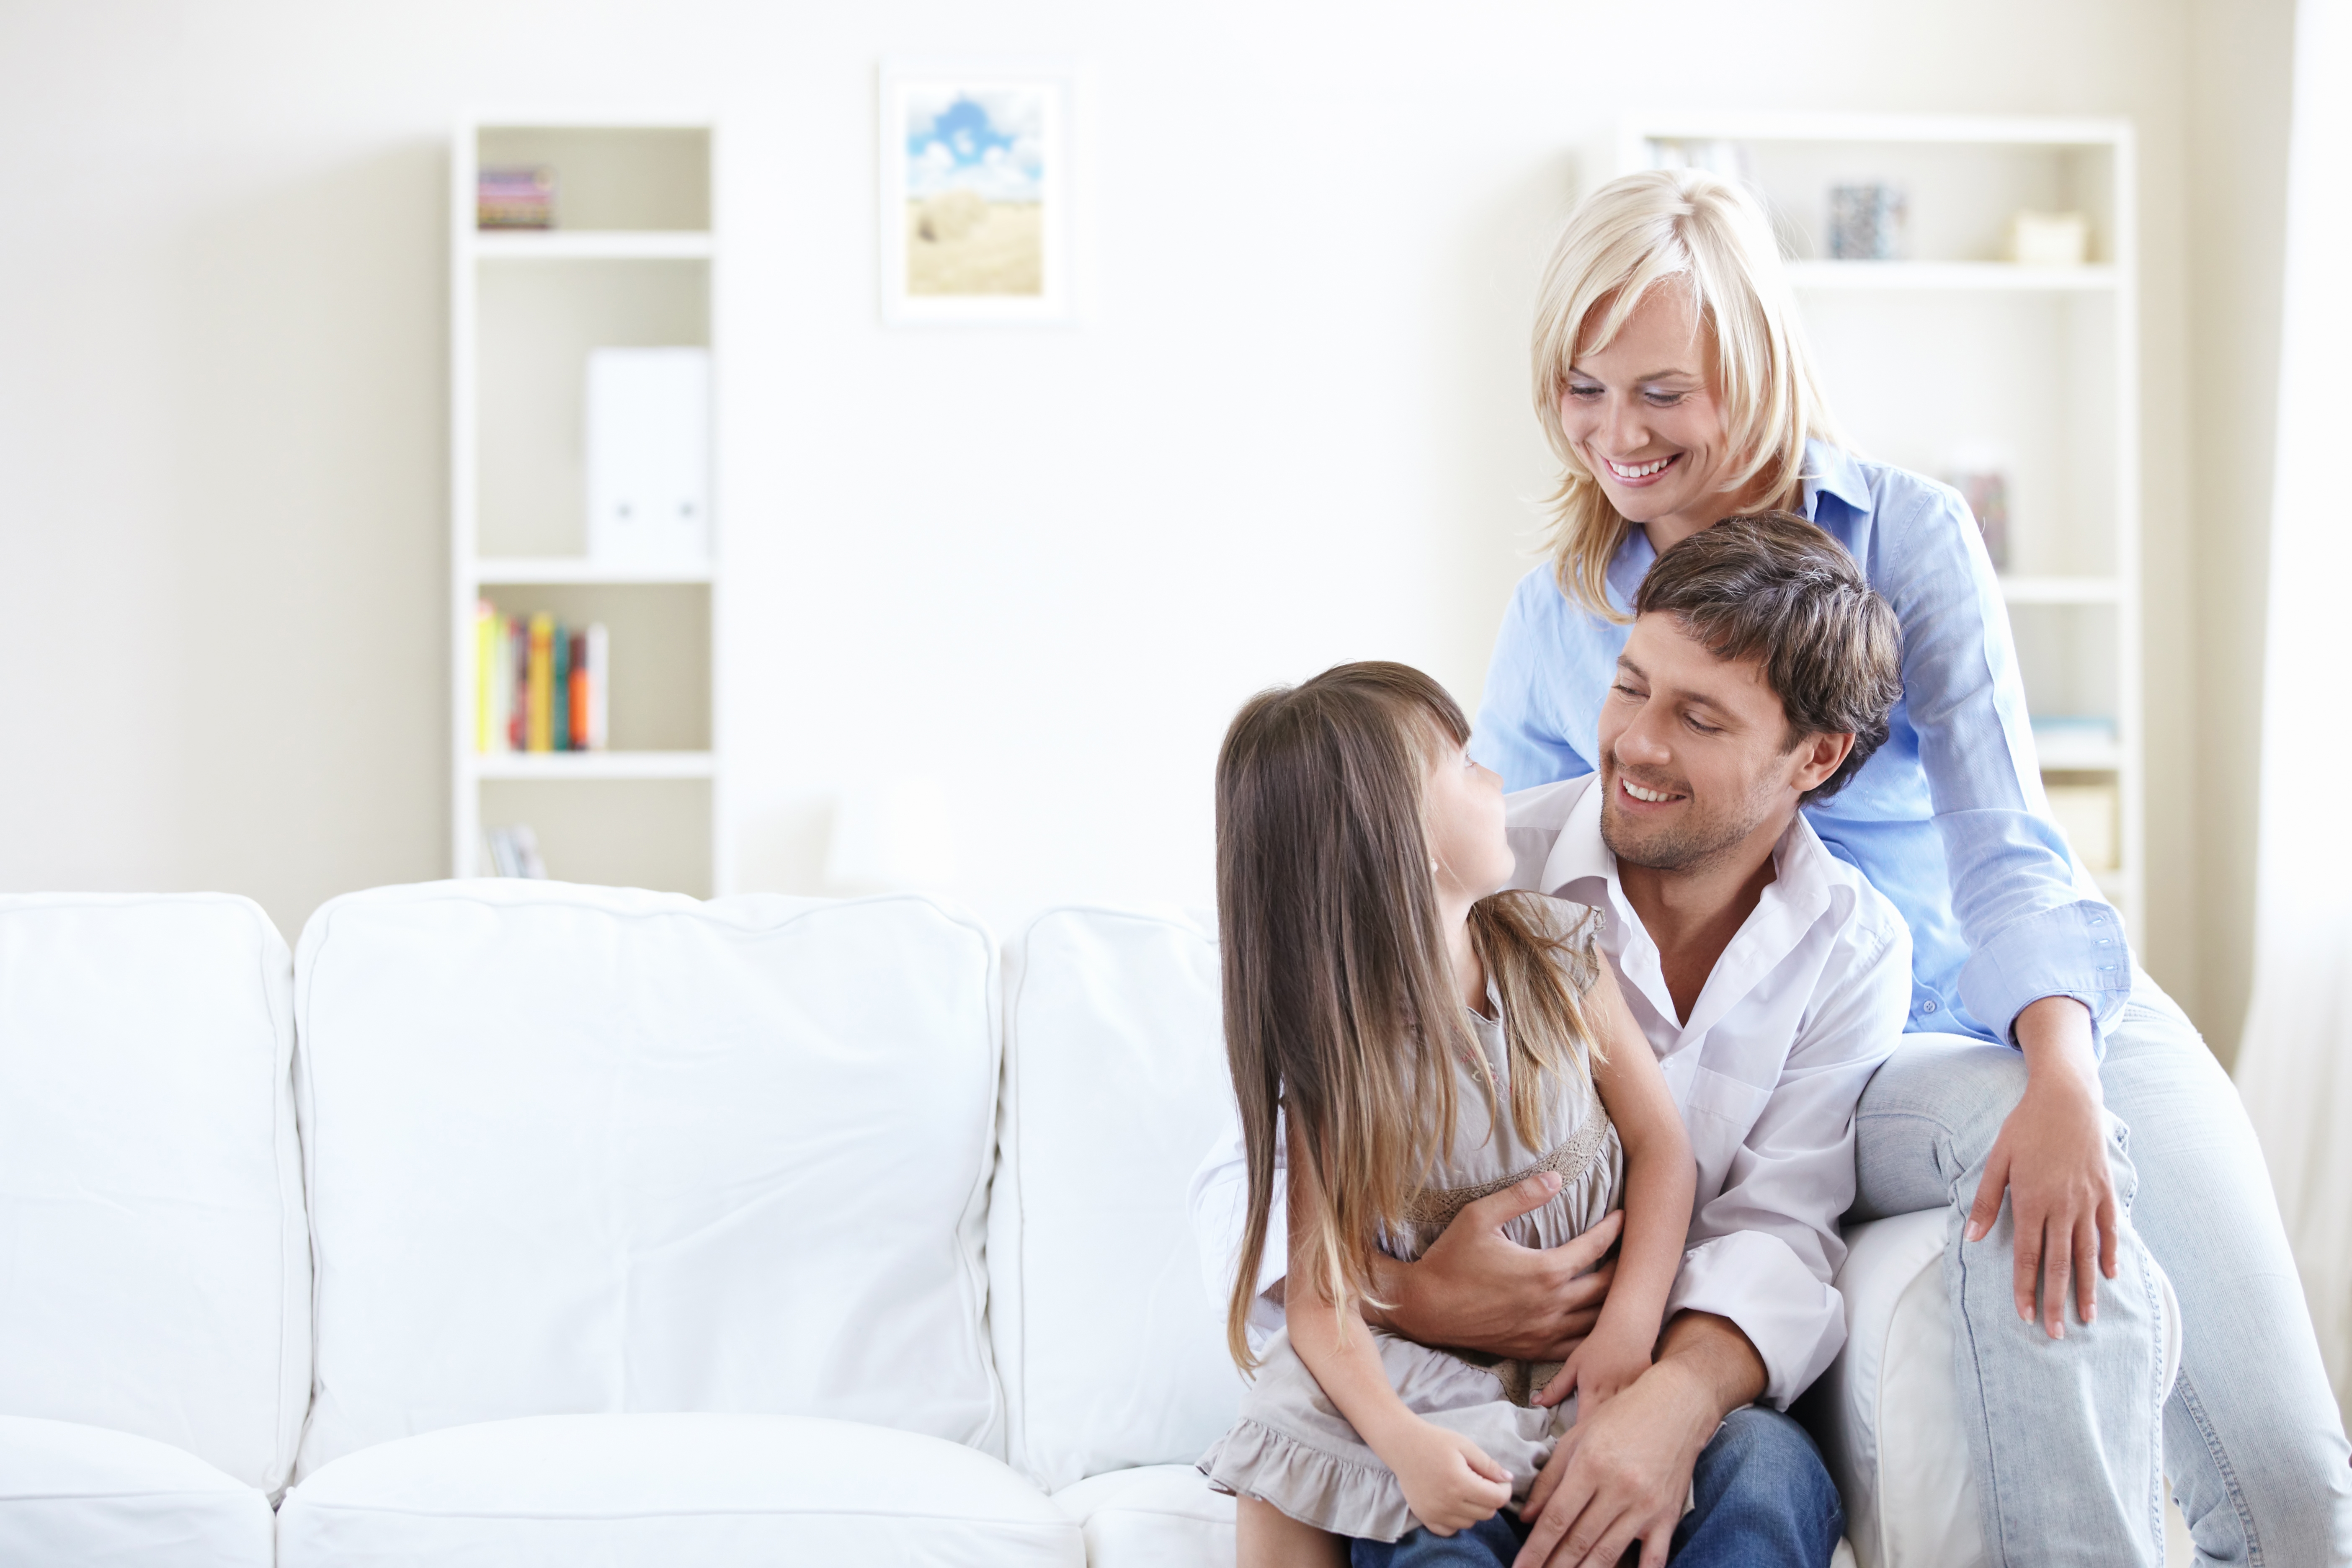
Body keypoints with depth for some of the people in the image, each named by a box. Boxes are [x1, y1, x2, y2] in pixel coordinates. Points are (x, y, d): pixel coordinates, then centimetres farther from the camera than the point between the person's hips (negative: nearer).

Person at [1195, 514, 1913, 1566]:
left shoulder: (1855, 951, 3)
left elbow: (1785, 1227, -9)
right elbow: (1245, 1184, -7)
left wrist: (1677, 1399, -32)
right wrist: (1412, 1298, -28)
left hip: (1679, 1389, 2)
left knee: (1766, 1474, -33)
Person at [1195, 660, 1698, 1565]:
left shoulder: (1552, 954, -1)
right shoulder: (1337, 1059, -12)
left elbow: (1658, 1142, 1)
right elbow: (1324, 1295, -15)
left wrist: (1632, 1322, -14)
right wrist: (1404, 1440, -34)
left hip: (1590, 1344, 3)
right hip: (1441, 1370, -3)